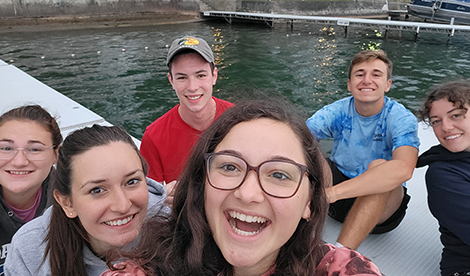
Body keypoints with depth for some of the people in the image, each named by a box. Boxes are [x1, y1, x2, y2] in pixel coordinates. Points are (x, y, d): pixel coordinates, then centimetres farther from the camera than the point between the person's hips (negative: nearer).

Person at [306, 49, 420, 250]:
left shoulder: (402, 119, -17)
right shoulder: (338, 112, -9)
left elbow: (403, 169, -39)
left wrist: (333, 192, -50)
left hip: (384, 204, -2)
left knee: (378, 165, -34)